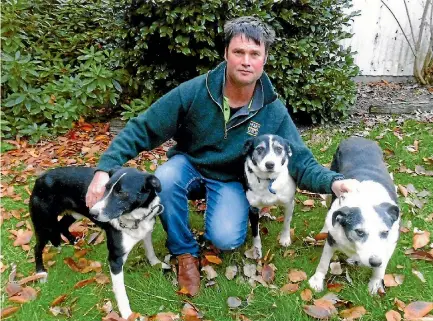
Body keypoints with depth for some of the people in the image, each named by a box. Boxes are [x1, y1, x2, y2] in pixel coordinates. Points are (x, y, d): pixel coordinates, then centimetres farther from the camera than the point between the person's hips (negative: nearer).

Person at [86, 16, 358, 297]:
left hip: (231, 180, 0)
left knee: (226, 238, -25)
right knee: (163, 181, -35)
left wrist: (333, 182, -38)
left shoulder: (274, 112, -17)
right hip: (189, 164, 0)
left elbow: (301, 161, -16)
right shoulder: (194, 91, -22)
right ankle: (186, 252, -7)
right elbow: (143, 128, -20)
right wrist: (106, 167, -31)